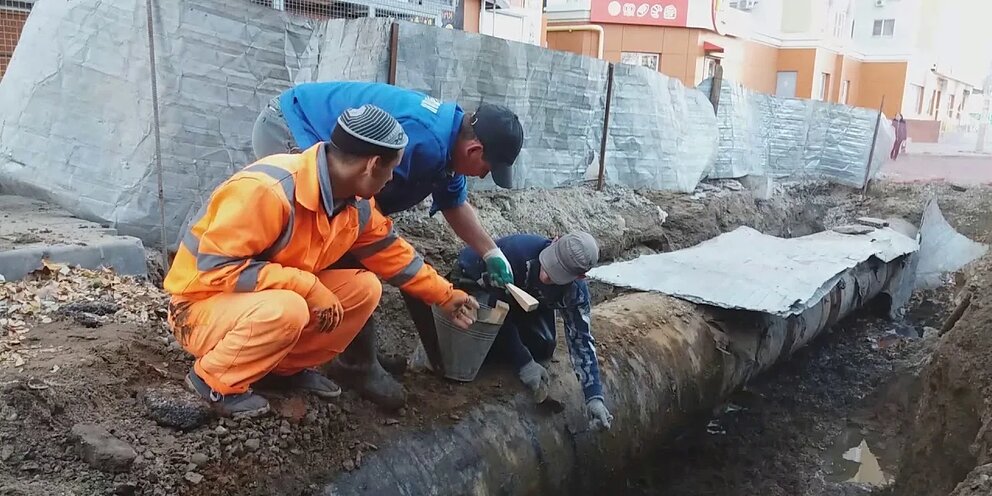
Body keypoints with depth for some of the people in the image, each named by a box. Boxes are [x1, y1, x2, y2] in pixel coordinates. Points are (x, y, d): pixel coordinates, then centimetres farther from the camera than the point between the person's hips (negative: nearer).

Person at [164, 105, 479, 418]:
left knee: (364, 289, -6)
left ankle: (285, 369, 7)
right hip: (201, 308, -7)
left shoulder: (355, 203, -6)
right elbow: (215, 267, -30)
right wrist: (308, 287, -31)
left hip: (277, 298, 8)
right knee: (286, 310, -37)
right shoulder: (266, 189, -33)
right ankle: (215, 382, -9)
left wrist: (444, 295, 12)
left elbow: (391, 253, 9)